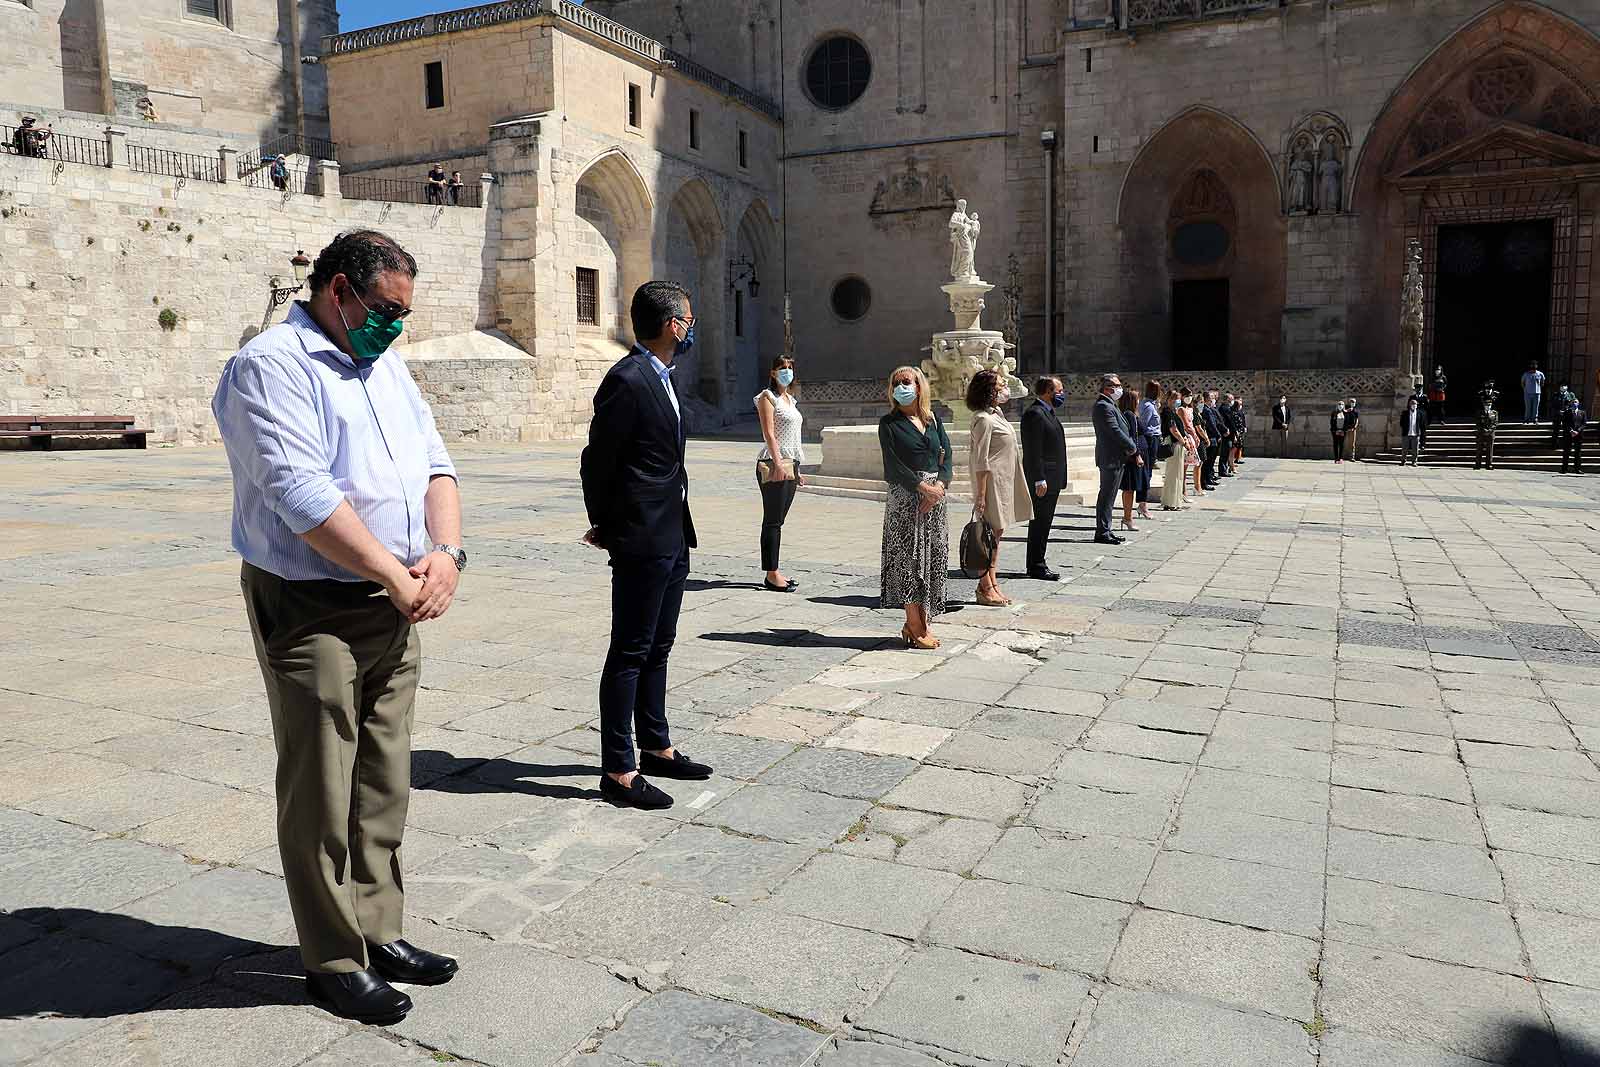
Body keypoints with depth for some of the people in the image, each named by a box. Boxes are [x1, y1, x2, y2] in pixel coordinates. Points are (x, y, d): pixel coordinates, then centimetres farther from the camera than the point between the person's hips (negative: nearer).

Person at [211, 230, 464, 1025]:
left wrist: (446, 553, -7)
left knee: (384, 785, 15)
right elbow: (302, 495, -20)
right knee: (321, 794, 4)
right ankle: (334, 963, 18)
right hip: (311, 610, -7)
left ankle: (378, 934, 29)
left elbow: (434, 466, 12)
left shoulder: (386, 366, 15)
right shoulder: (272, 365, -10)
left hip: (394, 609, 8)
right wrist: (399, 579, -15)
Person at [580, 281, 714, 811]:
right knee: (630, 652, -2)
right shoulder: (627, 379, -16)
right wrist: (605, 526, -3)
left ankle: (656, 748, 30)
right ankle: (618, 770, 7)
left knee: (656, 649, 17)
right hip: (642, 540, -10)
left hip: (670, 538, 10)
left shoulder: (659, 377, 14)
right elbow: (597, 460, -13)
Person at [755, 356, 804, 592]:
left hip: (790, 464, 8)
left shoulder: (789, 399, 21)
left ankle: (773, 572, 12)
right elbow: (769, 433, -13)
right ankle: (772, 574, -4)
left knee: (778, 520, 9)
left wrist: (796, 469, 19)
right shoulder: (767, 396, -4)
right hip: (774, 465, -8)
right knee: (773, 521, -6)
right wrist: (778, 463, -22)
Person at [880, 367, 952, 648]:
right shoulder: (889, 423, 0)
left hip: (935, 494, 5)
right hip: (905, 496, -5)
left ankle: (921, 622, 14)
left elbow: (947, 456, 6)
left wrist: (939, 486, -11)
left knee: (934, 558, 4)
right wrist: (924, 488, -15)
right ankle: (914, 626, 0)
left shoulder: (933, 420, 14)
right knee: (909, 558, -6)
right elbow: (894, 464, -9)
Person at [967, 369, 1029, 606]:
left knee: (996, 534, 12)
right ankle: (985, 588, 1)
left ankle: (993, 584, 18)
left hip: (1004, 483, 10)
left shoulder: (996, 413, 11)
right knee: (990, 535, -5)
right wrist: (981, 495, -21)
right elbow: (981, 462, -20)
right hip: (992, 482, -10)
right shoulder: (984, 419, -16)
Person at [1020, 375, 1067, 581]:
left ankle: (1038, 564, 20)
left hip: (1052, 479, 10)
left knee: (1044, 523, 13)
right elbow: (1033, 450, -20)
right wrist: (1039, 479, -23)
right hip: (1042, 479, -10)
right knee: (1039, 523, -5)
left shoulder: (1048, 412, 18)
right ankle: (1036, 567, 0)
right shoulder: (1034, 413, -15)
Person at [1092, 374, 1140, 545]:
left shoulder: (1109, 405, 18)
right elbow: (1115, 432, -20)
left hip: (1115, 458, 10)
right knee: (1107, 496, -6)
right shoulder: (1104, 406, -15)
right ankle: (1102, 533, -2)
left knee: (1108, 496, 14)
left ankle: (1104, 531, 20)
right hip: (1111, 458, -10)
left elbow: (1121, 430, 17)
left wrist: (1134, 452, 9)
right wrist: (1133, 449, -10)